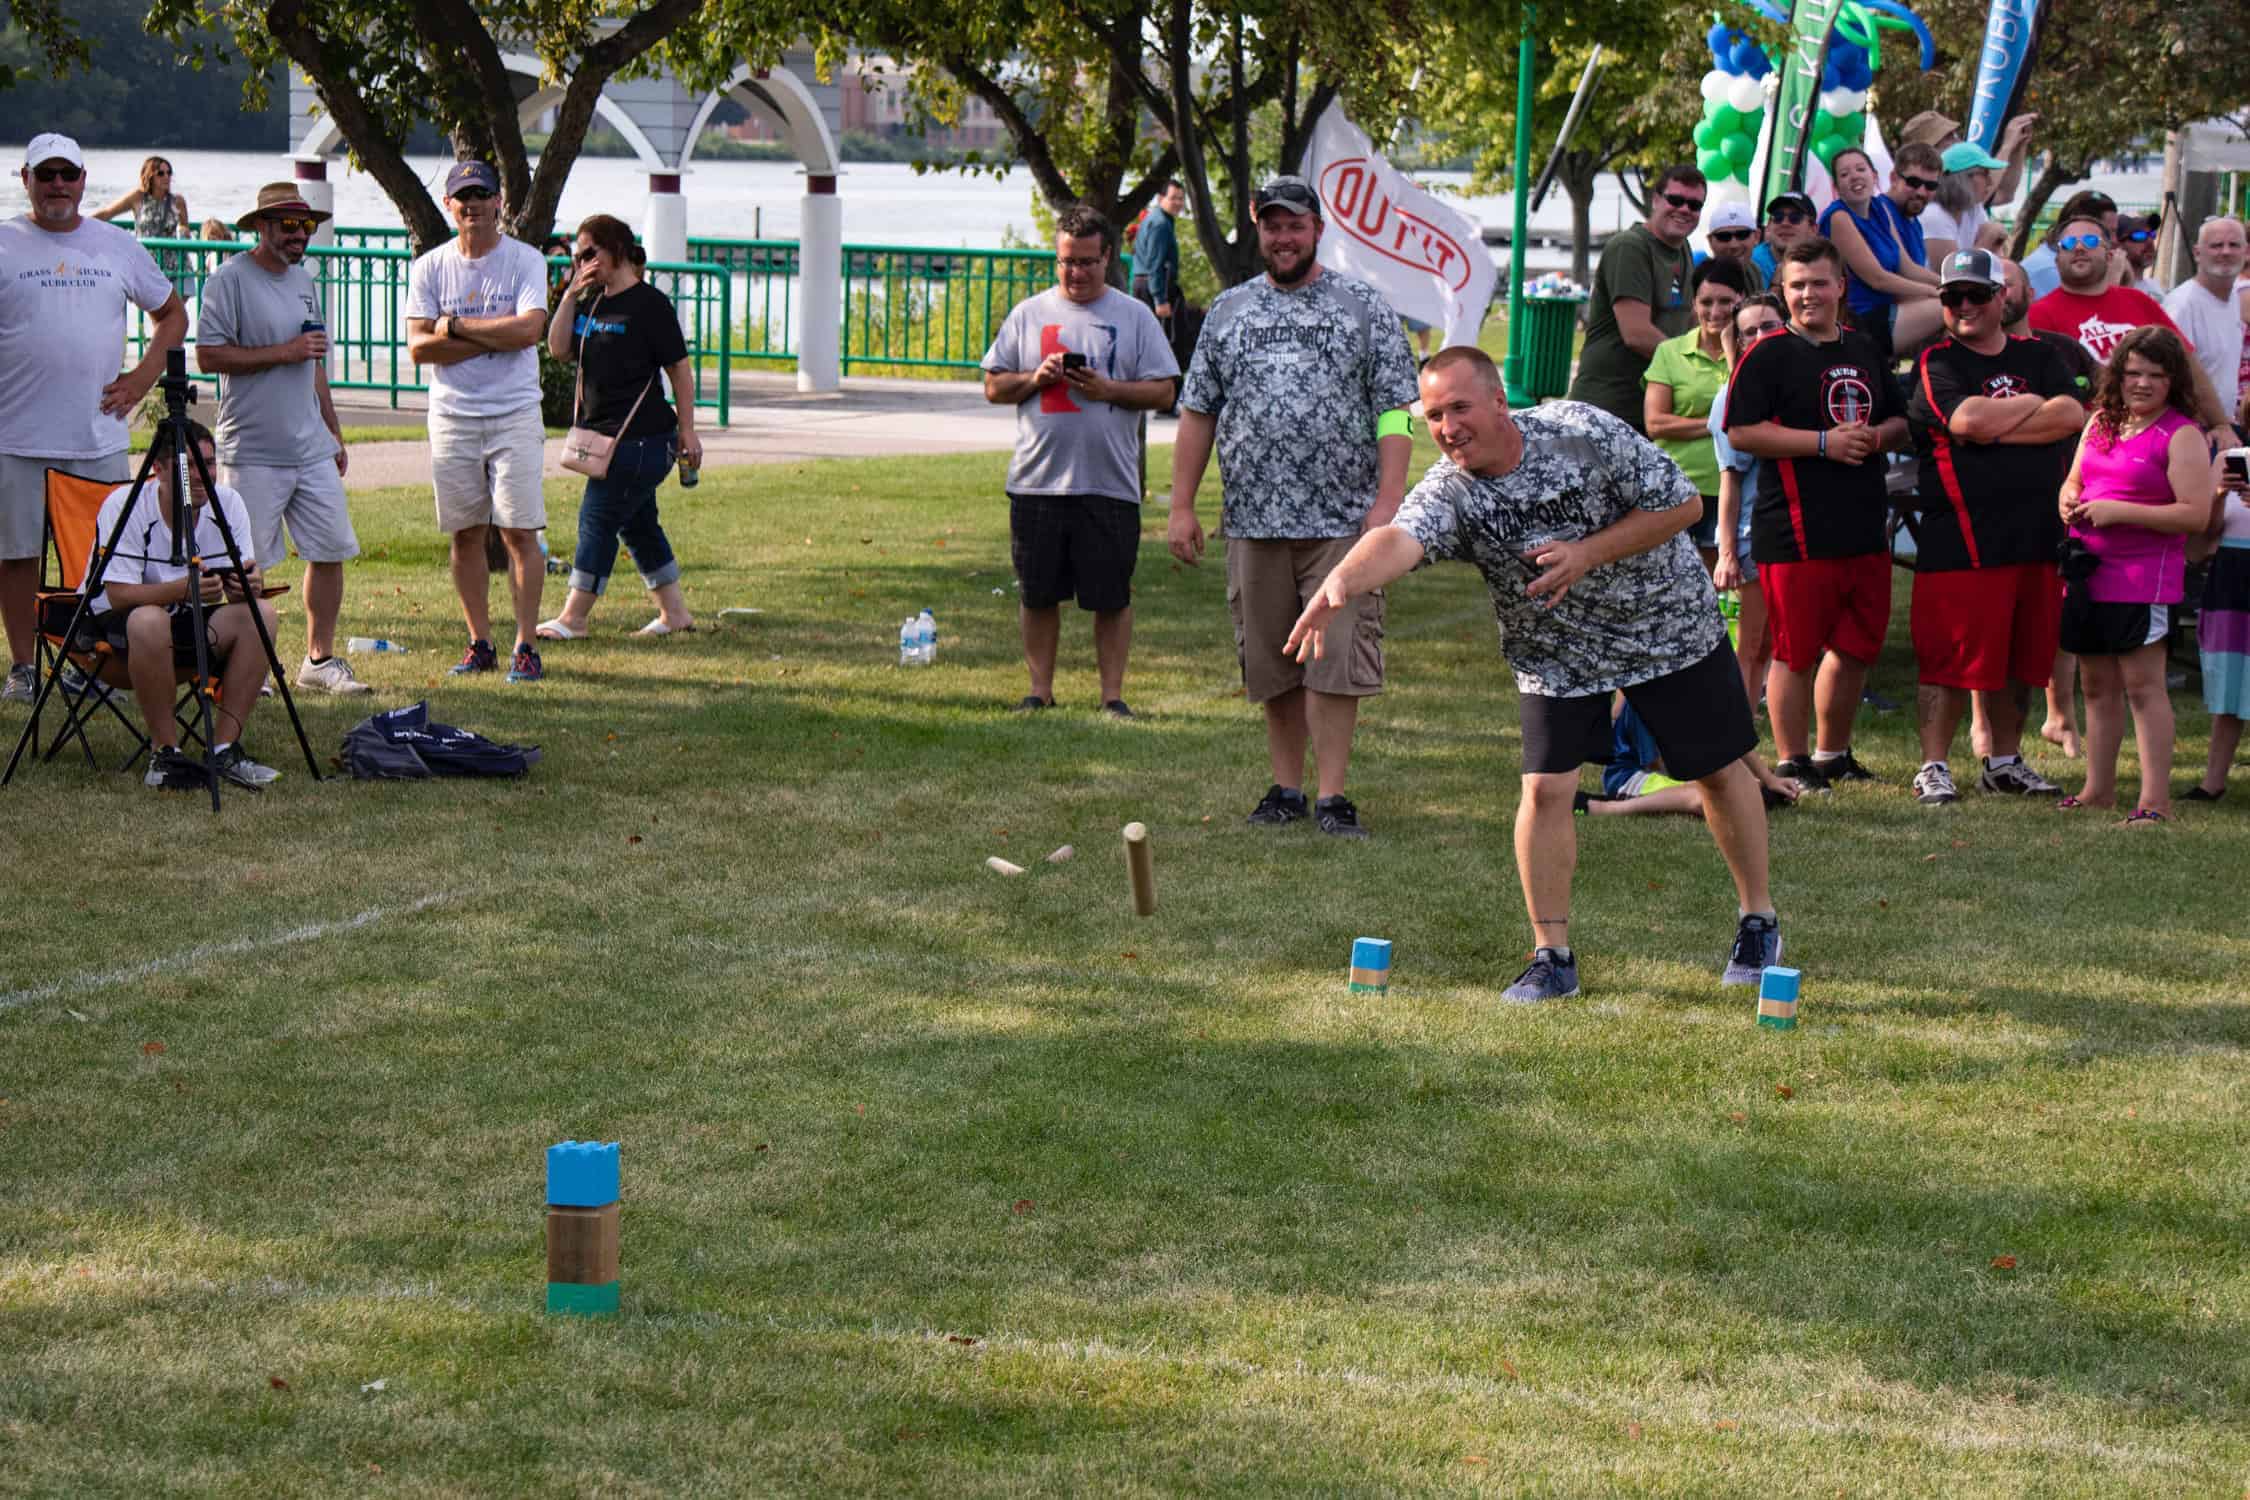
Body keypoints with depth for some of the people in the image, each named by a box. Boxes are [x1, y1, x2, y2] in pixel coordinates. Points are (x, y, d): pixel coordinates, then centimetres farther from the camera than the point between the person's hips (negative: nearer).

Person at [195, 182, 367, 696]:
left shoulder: (303, 280, 16)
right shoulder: (230, 279, -8)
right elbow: (209, 355, -16)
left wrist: (334, 432, 23)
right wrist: (283, 352, -16)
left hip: (311, 447, 7)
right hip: (253, 452, -7)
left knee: (331, 550, 5)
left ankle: (320, 658, 15)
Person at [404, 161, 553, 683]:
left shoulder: (525, 261, 0)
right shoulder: (429, 267, 6)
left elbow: (529, 330, -15)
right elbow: (419, 346, -4)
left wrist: (456, 326, -10)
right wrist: (494, 337, -11)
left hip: (514, 412, -3)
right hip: (452, 416, 3)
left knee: (519, 531, -7)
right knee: (465, 533, 6)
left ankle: (525, 646, -4)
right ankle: (479, 643, 14)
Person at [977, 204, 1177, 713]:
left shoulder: (1135, 316, 5)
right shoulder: (1028, 314, 10)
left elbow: (1163, 390, 2)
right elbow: (993, 386, 11)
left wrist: (1109, 390, -13)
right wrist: (1035, 379, -8)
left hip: (1110, 483, -2)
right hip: (1037, 480, 2)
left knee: (1112, 596, 2)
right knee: (1038, 594, 7)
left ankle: (1112, 695, 9)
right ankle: (1040, 691, 18)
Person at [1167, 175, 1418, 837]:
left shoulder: (1363, 306, 4)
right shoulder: (1228, 310, 13)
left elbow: (1395, 410, 0)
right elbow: (1197, 411, 14)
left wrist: (1388, 501, -10)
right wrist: (1181, 506, 7)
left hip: (1342, 519, -3)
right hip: (1253, 521, 3)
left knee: (1334, 659, -7)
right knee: (1271, 663, 7)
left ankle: (1333, 796, -3)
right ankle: (1286, 789, 17)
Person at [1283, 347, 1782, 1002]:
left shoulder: (1583, 432, -24)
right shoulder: (1449, 493, -23)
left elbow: (1681, 504, -18)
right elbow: (1399, 539, -45)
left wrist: (1586, 555, -28)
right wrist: (1342, 582, -66)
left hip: (1670, 624, -1)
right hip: (1555, 652, 1)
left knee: (1718, 770, 9)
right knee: (1545, 788, -11)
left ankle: (1758, 919, 30)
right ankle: (1552, 957, 2)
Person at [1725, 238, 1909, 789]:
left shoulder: (1865, 351, 16)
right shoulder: (1767, 355, -4)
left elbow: (1901, 422, 24)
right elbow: (1742, 432, -13)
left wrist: (1875, 436, -1)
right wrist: (1825, 442, -16)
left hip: (1865, 529, 7)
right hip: (1796, 531, -6)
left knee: (1858, 645, 13)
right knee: (1797, 650, -2)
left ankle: (1833, 753, 28)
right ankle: (1790, 761, 9)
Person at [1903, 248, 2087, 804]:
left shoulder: (2039, 356, 14)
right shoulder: (1936, 363, 1)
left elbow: (2071, 415, -2)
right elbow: (1967, 420, -17)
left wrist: (1994, 428, -9)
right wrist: (2032, 405, -1)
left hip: (2037, 536, 5)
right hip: (1960, 542, -5)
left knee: (2019, 655, 11)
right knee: (1950, 657, -5)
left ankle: (2004, 761, 23)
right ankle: (1933, 766, 3)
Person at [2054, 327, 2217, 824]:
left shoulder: (2180, 436, -8)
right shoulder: (2101, 423, 13)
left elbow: (2196, 514, -16)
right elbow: (2074, 481, 27)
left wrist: (2119, 511, -17)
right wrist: (2070, 502, 2)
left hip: (2143, 578, -7)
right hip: (2088, 573, 7)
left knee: (2143, 685, -10)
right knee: (2097, 685, 13)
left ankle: (2156, 801, -10)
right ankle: (2099, 789, 22)